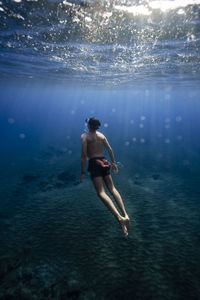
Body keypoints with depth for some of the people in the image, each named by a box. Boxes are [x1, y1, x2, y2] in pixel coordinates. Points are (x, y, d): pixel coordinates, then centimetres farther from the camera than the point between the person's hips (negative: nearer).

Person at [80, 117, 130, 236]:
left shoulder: (85, 136, -4)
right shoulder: (102, 135, 12)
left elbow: (84, 155, -11)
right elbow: (110, 149, 10)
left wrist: (82, 172, -9)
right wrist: (113, 163, 18)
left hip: (94, 163, -6)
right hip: (104, 162, 6)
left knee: (101, 193, -10)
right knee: (112, 188, 13)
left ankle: (120, 218, -25)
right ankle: (125, 215, 2)